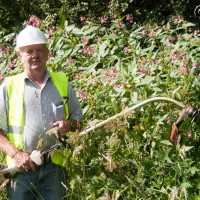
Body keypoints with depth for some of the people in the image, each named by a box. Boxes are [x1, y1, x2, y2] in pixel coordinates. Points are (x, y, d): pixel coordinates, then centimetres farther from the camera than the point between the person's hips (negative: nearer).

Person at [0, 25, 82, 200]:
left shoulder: (63, 83, 10)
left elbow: (78, 116, 18)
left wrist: (69, 124, -5)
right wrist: (15, 154, -14)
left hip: (54, 167, 2)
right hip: (21, 167, -2)